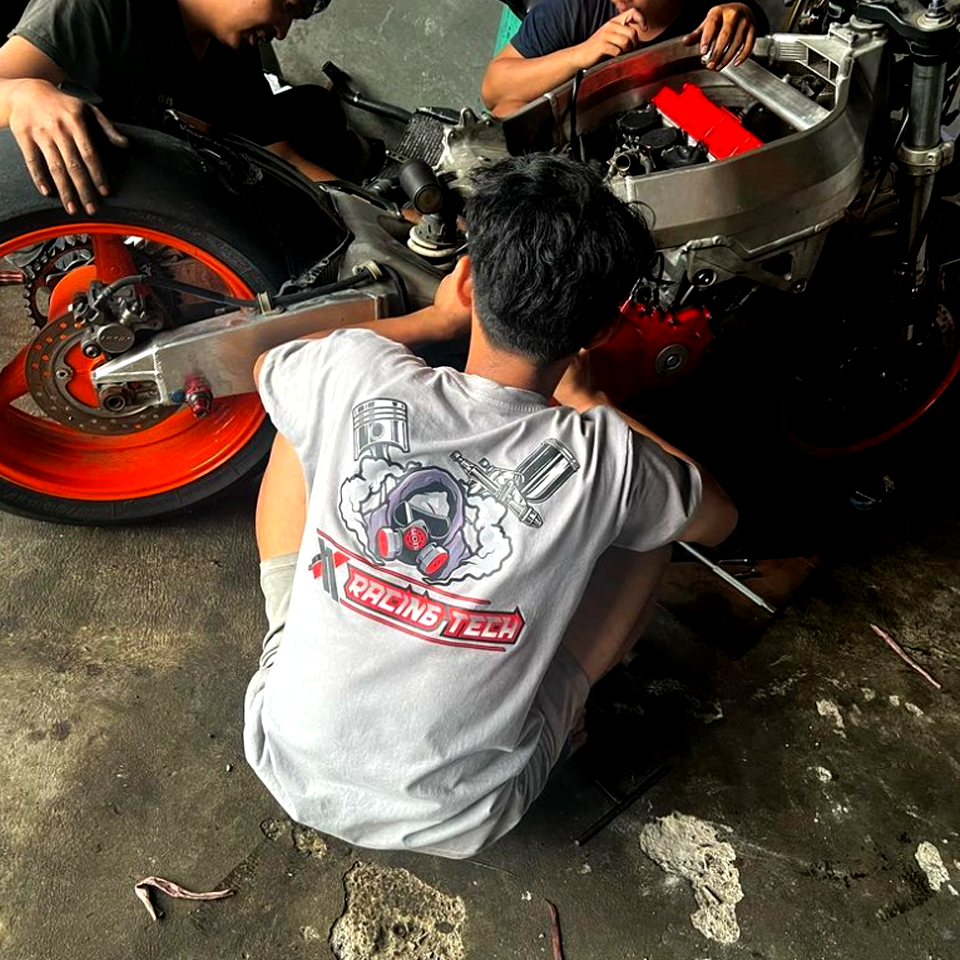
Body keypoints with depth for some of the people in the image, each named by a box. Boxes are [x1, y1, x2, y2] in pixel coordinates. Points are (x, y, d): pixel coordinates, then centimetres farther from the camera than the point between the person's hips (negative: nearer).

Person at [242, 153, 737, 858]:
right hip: (460, 820, -1)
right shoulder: (605, 459, -22)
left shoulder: (354, 376, -20)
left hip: (292, 768, 2)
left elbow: (266, 362, 9)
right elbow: (719, 519, 4)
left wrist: (438, 318, 13)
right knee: (647, 518, 6)